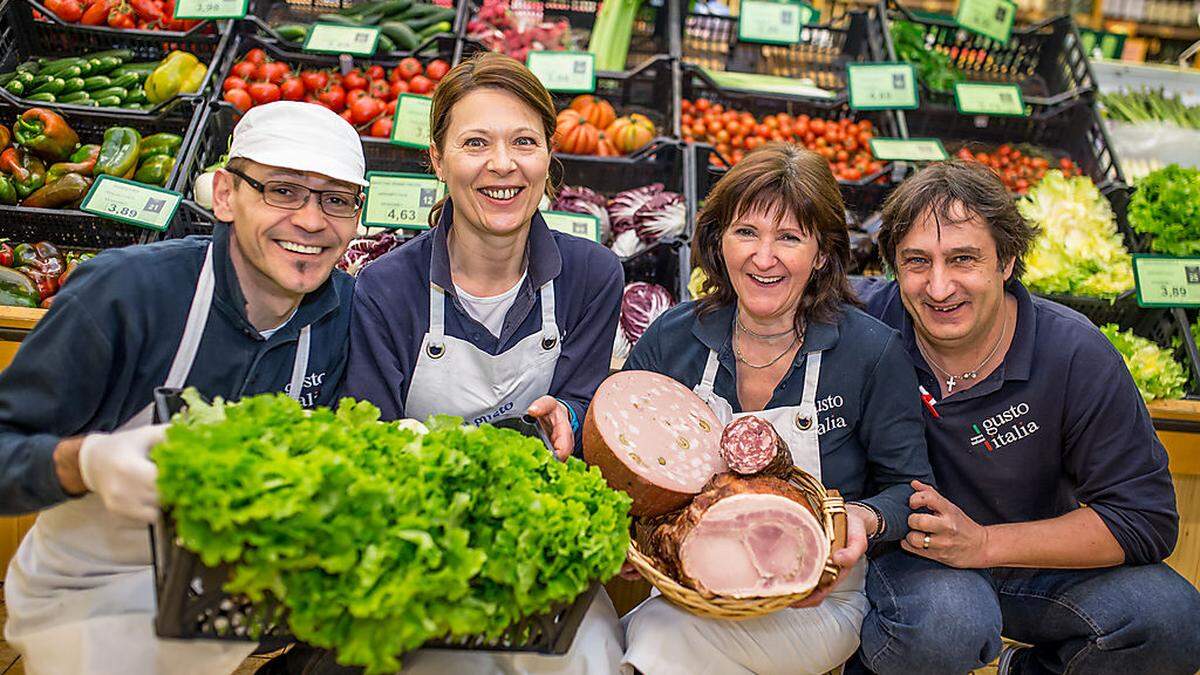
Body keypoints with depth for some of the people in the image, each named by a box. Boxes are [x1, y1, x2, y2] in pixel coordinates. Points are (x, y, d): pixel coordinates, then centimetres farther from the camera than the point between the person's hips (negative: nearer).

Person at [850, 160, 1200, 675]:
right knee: (948, 618, -35)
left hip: (1034, 561, 3)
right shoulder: (866, 317, -19)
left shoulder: (1075, 356, -16)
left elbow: (1147, 519, -15)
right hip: (904, 553, -2)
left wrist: (984, 543, -26)